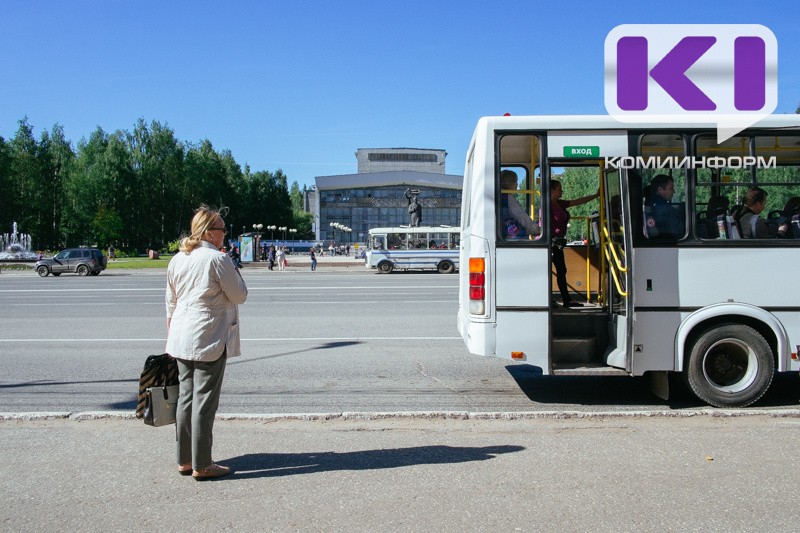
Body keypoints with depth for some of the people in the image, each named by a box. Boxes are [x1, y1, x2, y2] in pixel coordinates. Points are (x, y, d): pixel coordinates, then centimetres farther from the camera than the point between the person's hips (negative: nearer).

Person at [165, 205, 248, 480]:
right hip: (209, 340, -7)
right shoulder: (218, 259, -14)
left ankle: (184, 460, 22)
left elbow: (171, 302, 16)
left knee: (185, 398, 14)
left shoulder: (177, 259, 9)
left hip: (181, 340, 8)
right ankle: (201, 465, 6)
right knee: (204, 401, -1)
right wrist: (233, 270, 4)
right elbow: (239, 295, -7)